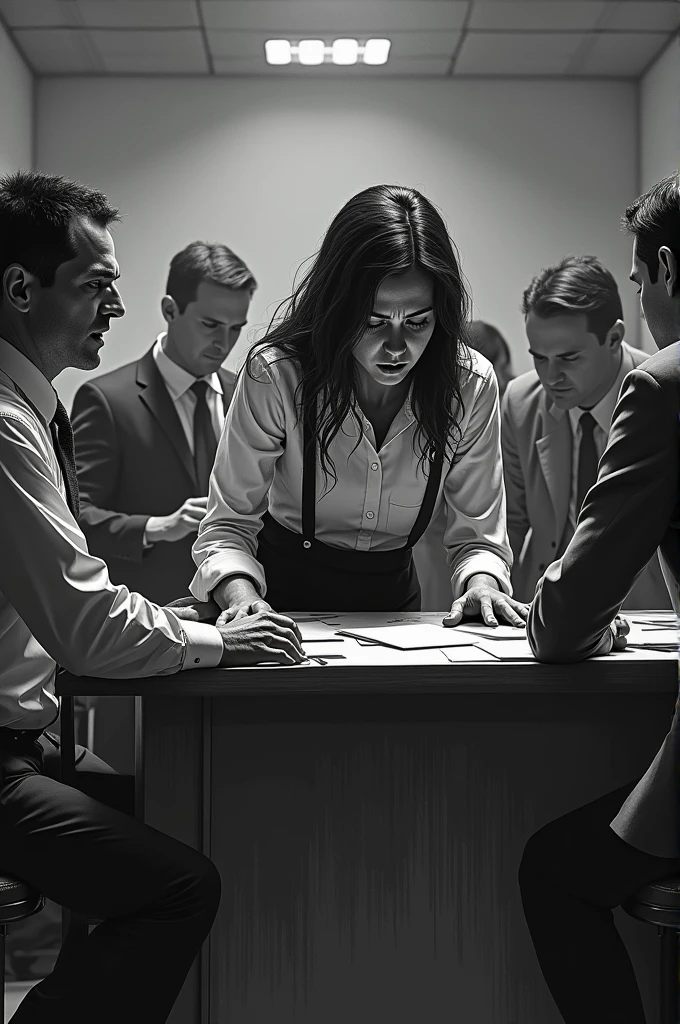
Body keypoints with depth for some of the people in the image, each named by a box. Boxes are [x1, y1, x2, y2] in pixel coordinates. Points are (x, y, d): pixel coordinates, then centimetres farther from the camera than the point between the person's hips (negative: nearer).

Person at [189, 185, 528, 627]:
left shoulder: (471, 383, -10)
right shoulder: (275, 374, -17)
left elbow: (478, 534, -2)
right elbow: (228, 523, -11)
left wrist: (481, 583, -23)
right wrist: (241, 593, -30)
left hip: (393, 595, 3)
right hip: (284, 598, -3)